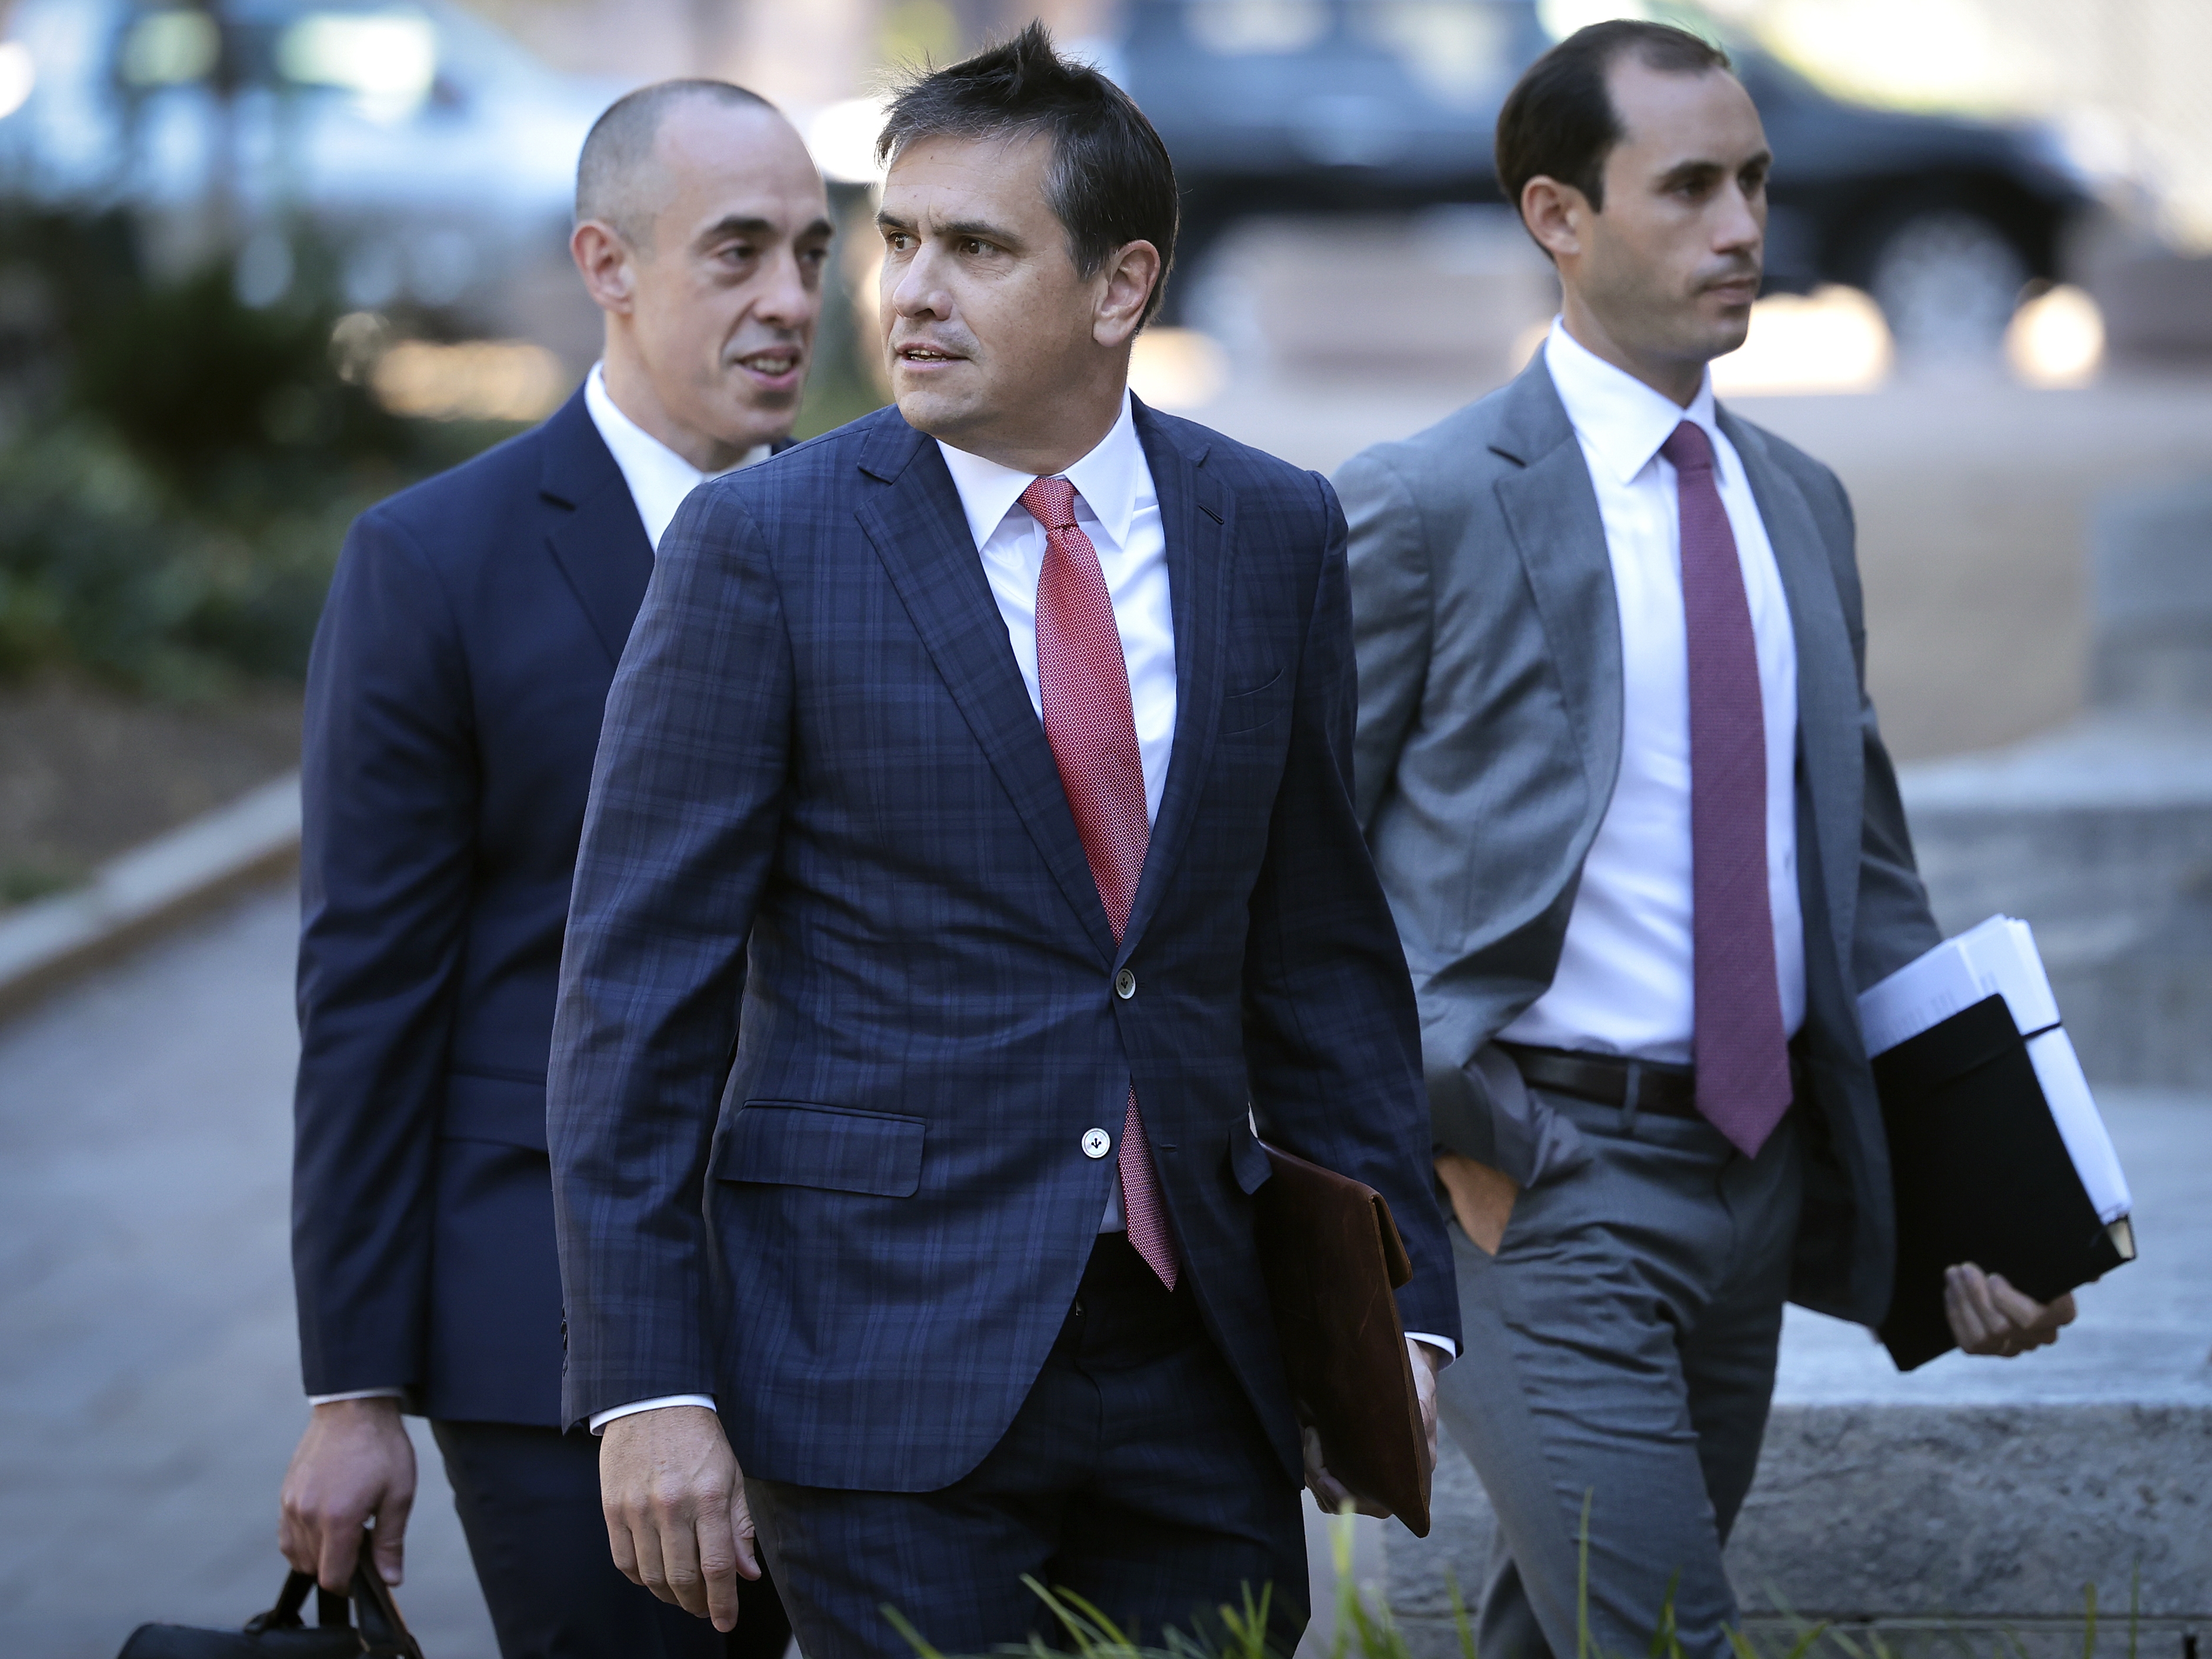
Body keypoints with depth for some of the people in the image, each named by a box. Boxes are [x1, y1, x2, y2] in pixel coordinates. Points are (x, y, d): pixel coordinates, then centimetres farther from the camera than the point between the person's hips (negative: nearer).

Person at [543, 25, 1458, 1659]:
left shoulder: (1274, 533, 6)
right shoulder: (764, 545, -6)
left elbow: (1325, 952, 13)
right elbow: (637, 990, -6)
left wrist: (1395, 1308, 8)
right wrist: (647, 1387, -12)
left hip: (1194, 1343, 4)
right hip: (883, 1363, -4)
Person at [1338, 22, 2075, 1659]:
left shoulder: (1802, 505, 14)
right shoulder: (1423, 508, -7)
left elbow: (1867, 866, 18)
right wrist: (1438, 1126, -13)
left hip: (1758, 1178, 6)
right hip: (1538, 1191, -6)